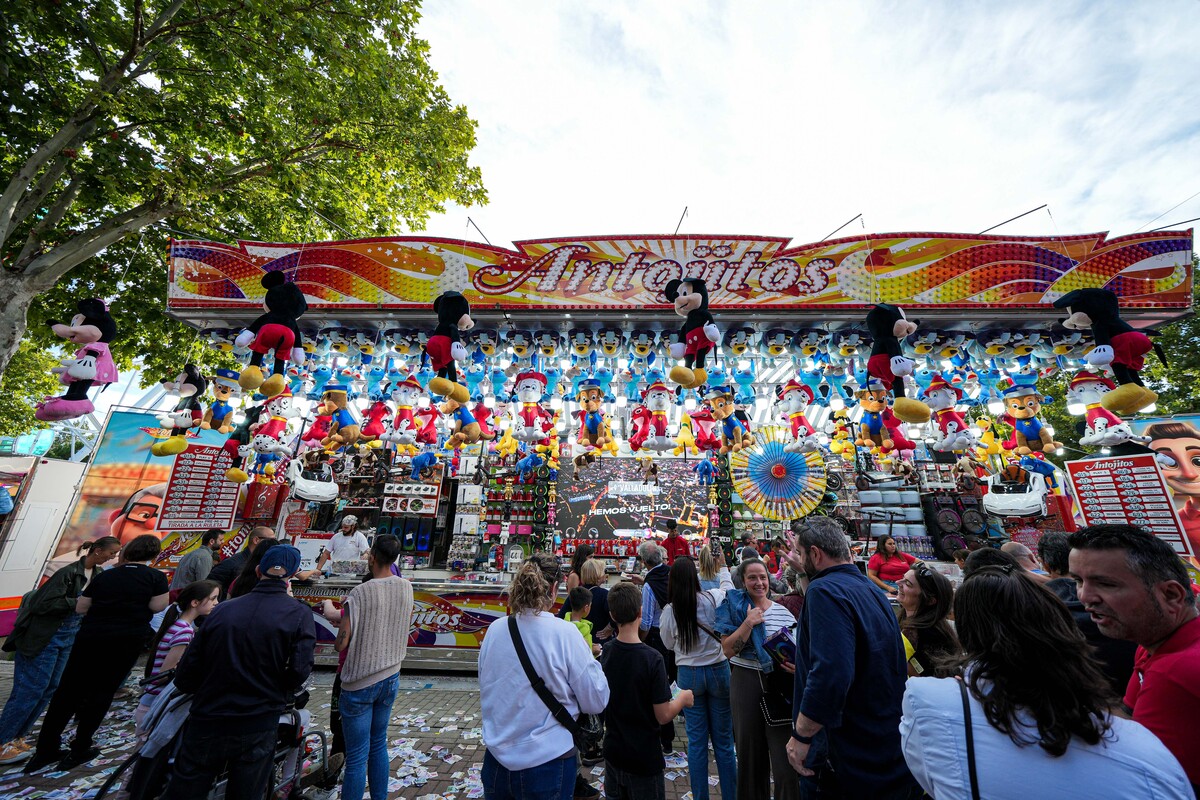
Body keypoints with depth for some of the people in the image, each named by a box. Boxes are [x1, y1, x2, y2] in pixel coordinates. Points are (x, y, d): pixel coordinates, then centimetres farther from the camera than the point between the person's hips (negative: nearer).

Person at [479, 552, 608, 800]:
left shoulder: (494, 630, -8)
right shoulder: (565, 634, -22)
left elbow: (485, 691, 8)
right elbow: (596, 702, -13)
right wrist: (592, 661, 2)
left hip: (497, 760, 5)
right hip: (547, 764, -4)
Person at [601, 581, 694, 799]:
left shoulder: (605, 654, -11)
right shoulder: (652, 659, -26)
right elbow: (663, 716, -19)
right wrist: (683, 698, -2)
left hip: (613, 754, 4)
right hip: (644, 759, -4)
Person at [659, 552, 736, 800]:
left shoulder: (669, 611, -13)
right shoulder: (712, 599, -16)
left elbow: (669, 644, 4)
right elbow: (728, 587, 7)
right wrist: (723, 566, 19)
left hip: (689, 675, 0)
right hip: (718, 670, 0)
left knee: (696, 741, 14)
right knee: (723, 740, 16)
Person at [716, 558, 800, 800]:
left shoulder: (783, 612, 1)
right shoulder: (734, 608, -4)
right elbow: (727, 650, -10)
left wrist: (797, 666, -12)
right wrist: (748, 623, -19)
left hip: (779, 684, 1)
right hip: (746, 682, -1)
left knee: (784, 759, -3)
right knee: (750, 751, 14)